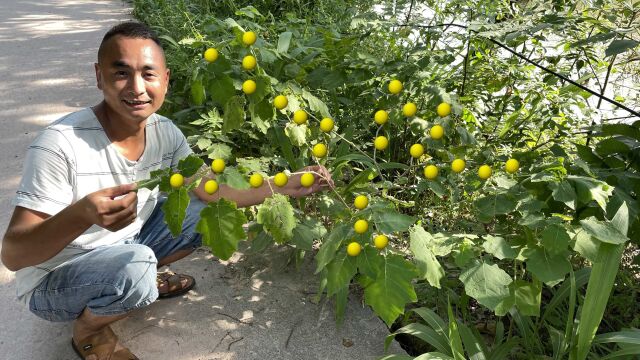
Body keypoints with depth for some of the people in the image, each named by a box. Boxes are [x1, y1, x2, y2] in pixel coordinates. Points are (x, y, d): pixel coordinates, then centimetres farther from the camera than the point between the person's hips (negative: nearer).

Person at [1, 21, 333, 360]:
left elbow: (211, 191, -4)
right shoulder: (60, 145, -30)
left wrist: (287, 186, -13)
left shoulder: (164, 132, -11)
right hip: (53, 280, -6)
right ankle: (88, 331, -1)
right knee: (134, 267, -35)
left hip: (124, 247, 6)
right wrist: (82, 215, -48)